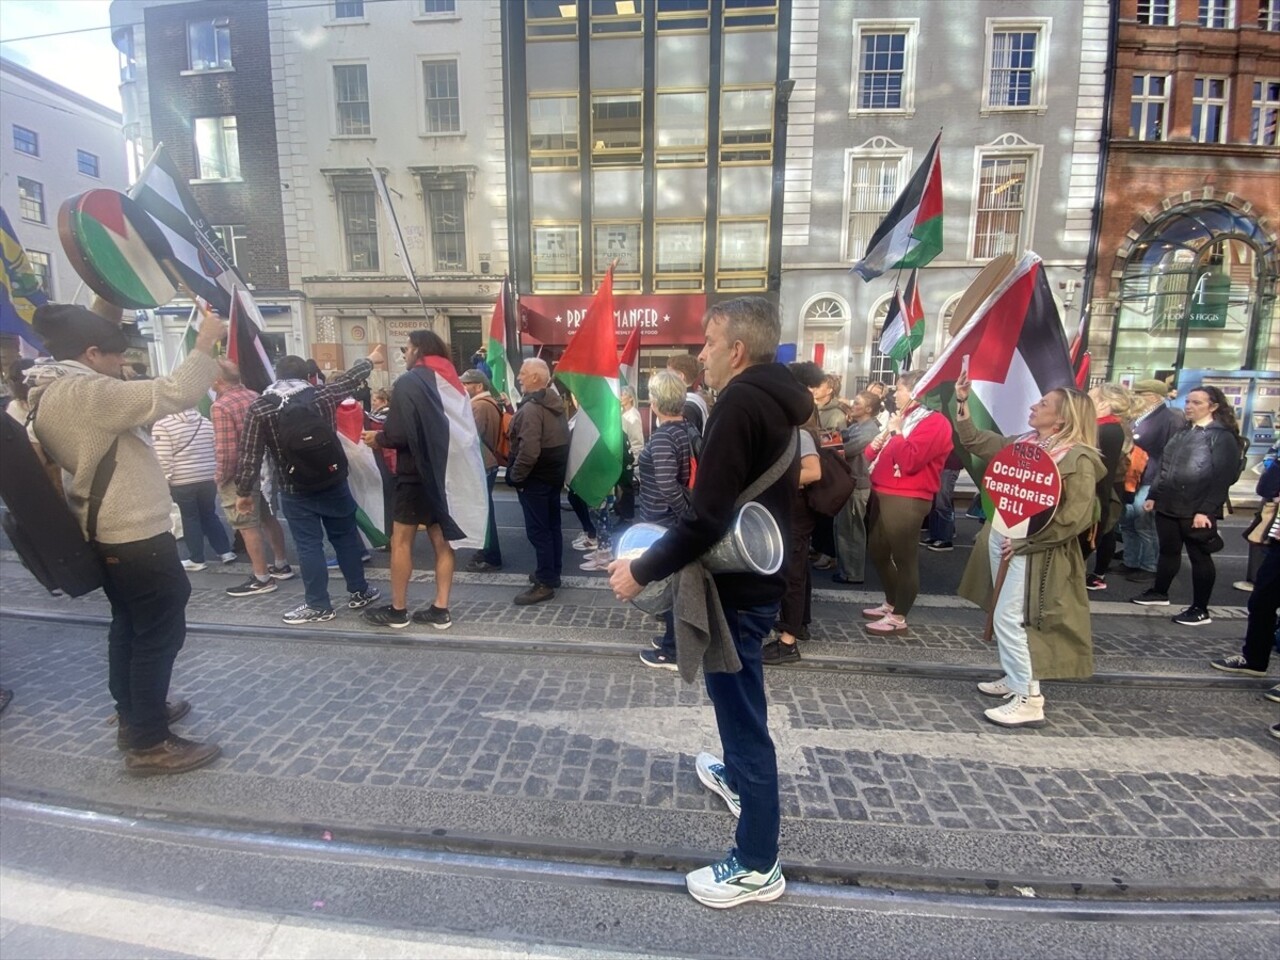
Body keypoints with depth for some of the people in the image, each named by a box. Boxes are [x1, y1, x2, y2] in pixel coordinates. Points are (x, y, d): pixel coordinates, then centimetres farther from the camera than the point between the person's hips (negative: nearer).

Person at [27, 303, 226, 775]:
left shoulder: (52, 396, 10)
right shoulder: (87, 392, -20)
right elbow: (174, 394, -26)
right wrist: (206, 342, -17)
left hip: (109, 535, 11)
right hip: (138, 537, -11)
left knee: (128, 626, 22)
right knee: (161, 633, -1)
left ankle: (133, 716, 37)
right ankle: (149, 744, 9)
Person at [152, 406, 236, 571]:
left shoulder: (162, 425, -9)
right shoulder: (206, 423, 8)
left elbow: (163, 459, -13)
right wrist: (217, 476, 16)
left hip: (182, 482, -4)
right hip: (209, 479, 4)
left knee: (190, 519, 6)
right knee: (209, 515, 16)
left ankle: (196, 560, 13)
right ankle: (225, 551, 17)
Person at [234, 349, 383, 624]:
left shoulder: (259, 409, -6)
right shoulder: (323, 396, -3)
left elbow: (249, 455, -6)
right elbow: (350, 378, 15)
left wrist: (243, 491, 5)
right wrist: (370, 360, 33)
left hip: (295, 491, -2)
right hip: (333, 483, 2)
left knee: (308, 546, 5)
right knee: (346, 536, 13)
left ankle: (318, 605, 13)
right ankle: (359, 592, 23)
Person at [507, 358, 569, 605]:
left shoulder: (531, 408, -20)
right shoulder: (555, 404, 11)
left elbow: (528, 450, -28)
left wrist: (516, 476, -17)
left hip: (535, 479, -10)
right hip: (554, 475, 10)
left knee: (538, 530, -4)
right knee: (552, 526, 16)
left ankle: (545, 583, 2)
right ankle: (553, 573, 27)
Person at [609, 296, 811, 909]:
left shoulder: (739, 404, -21)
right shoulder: (779, 402, 8)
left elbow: (707, 517, -28)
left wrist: (642, 570, -17)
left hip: (736, 587, -10)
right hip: (760, 576, 10)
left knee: (742, 711, 5)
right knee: (739, 700, 29)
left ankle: (757, 867, 24)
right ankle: (737, 777, 54)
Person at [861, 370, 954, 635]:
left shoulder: (934, 422, -10)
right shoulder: (903, 417, 20)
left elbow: (909, 461, -23)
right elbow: (874, 453, 21)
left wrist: (895, 431, -12)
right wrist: (879, 439, 0)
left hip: (906, 501, -10)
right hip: (883, 495, 10)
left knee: (904, 558, 0)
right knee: (878, 551, 18)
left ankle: (899, 617, 11)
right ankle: (890, 604, 35)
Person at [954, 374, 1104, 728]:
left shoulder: (1078, 458, -14)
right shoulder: (1024, 443, 8)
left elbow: (1076, 516, -19)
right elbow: (976, 441, 15)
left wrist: (1025, 540, -20)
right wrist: (962, 403, 6)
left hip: (1033, 550, -8)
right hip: (1002, 538, 8)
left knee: (1009, 619, -8)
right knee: (1006, 617, 16)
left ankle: (1029, 701, 2)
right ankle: (1017, 679, 32)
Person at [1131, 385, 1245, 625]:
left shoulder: (1223, 436, -7)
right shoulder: (1182, 432, 14)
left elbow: (1223, 477, -14)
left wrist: (1205, 510, -19)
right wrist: (1153, 496, 13)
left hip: (1197, 510, -6)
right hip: (1168, 505, 6)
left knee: (1199, 557, 3)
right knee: (1168, 551, 16)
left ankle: (1200, 610, 12)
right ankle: (1159, 593, 30)